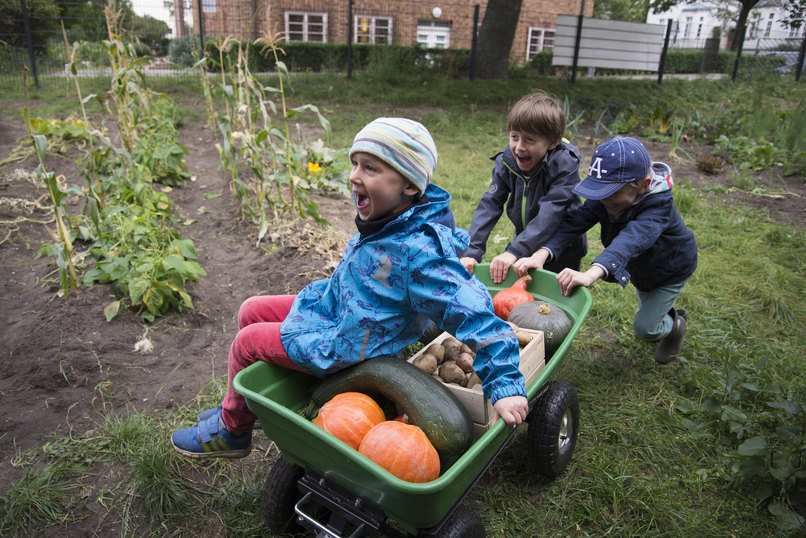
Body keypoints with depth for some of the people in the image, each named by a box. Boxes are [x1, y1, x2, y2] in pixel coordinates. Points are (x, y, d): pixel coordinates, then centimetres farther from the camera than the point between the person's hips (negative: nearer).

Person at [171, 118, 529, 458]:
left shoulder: (419, 252, -36)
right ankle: (246, 404, 39)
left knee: (246, 342, 0)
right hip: (335, 306, 9)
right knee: (251, 311, 16)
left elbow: (472, 313, -36)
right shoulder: (386, 214, -9)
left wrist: (505, 385, -36)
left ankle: (231, 430, 30)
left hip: (349, 347, -9)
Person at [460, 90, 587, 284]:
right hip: (526, 245, 4)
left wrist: (515, 251, -43)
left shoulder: (565, 165, -24)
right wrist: (472, 252, -25)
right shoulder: (506, 162, -10)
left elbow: (550, 213, -34)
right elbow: (490, 204, -15)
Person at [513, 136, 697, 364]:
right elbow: (575, 221, -38)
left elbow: (632, 239, -60)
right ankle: (665, 313, 60)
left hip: (671, 268, -5)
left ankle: (674, 324, 32)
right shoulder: (604, 199, -26)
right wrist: (542, 253, -56)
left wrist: (592, 273, -78)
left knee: (644, 328, -1)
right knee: (647, 308, 26)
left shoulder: (658, 205, -43)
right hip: (641, 268, 6)